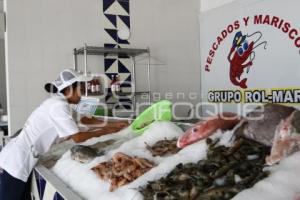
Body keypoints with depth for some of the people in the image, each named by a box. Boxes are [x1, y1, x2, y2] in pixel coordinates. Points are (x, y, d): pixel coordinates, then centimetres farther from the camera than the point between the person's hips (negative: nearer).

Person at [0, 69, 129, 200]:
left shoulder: (58, 102, 9)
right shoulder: (59, 105, -20)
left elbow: (84, 119, 17)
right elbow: (77, 137, -19)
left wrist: (112, 124, 14)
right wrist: (102, 131, -5)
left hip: (21, 159, 9)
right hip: (17, 160, -9)